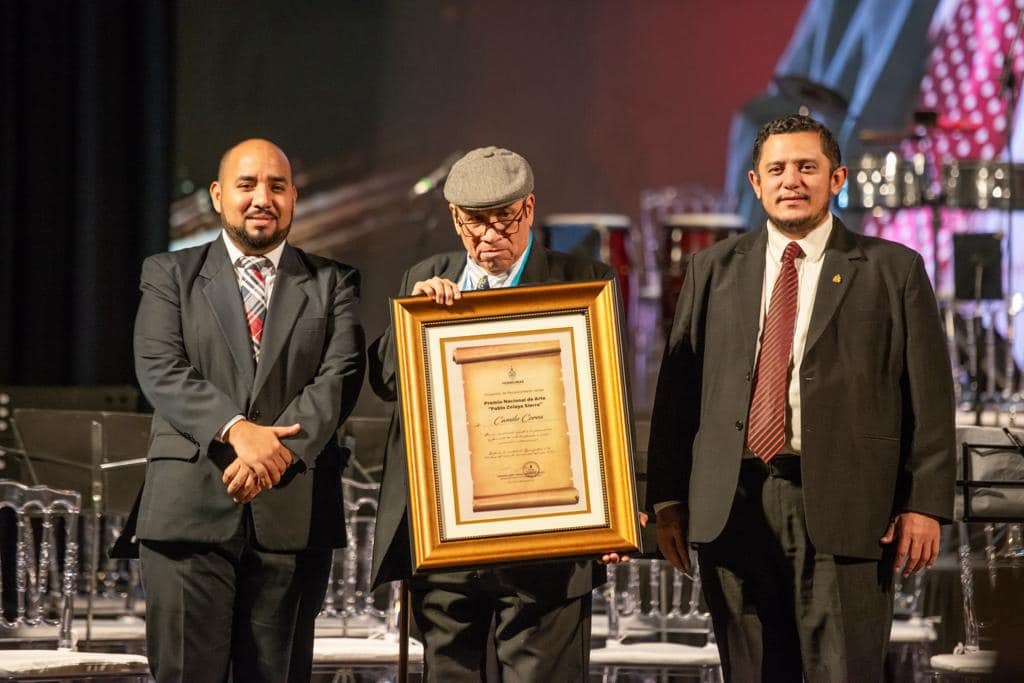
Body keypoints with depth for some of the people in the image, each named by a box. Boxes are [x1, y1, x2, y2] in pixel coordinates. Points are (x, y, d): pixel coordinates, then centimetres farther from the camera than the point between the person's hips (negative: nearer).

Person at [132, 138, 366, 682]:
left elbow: (341, 376, -1)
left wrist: (278, 451, -16)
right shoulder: (170, 275, 11)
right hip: (190, 509, -1)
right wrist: (236, 431, -19)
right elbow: (159, 370, -3)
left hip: (293, 513, 1)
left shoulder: (332, 285, 13)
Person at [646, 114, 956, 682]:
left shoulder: (893, 271, 6)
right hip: (734, 505, 3)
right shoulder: (713, 270, 13)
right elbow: (677, 386, 12)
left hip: (841, 508, -3)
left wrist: (925, 503, -5)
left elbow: (929, 395, 2)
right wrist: (667, 497, 6)